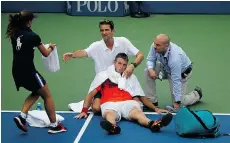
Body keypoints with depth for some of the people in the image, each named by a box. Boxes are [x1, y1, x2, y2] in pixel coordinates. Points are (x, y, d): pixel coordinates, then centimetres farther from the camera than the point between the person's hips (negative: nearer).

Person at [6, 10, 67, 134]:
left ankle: (22, 116, 10)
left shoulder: (14, 33, 3)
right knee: (47, 96, 10)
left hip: (17, 72, 7)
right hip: (28, 71, -7)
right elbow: (46, 54, -1)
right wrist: (51, 47, 17)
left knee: (36, 93, 26)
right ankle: (54, 126, 15)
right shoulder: (32, 36, -15)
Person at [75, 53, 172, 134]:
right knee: (110, 114, -39)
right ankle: (113, 127, -73)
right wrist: (84, 111, 5)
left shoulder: (132, 77, 25)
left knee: (137, 112, -34)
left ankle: (153, 124, -65)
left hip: (127, 102, 1)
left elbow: (141, 97, 25)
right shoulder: (102, 75, 18)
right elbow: (91, 94, 16)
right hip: (109, 103, -1)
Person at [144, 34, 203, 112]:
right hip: (166, 68, 6)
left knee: (179, 103, -7)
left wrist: (177, 103, -34)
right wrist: (151, 69, -36)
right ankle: (151, 101, -5)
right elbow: (150, 60, -10)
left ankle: (196, 94, 25)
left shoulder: (175, 57, -44)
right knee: (147, 71, -17)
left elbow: (176, 81, -39)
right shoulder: (155, 47, -28)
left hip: (182, 73, -6)